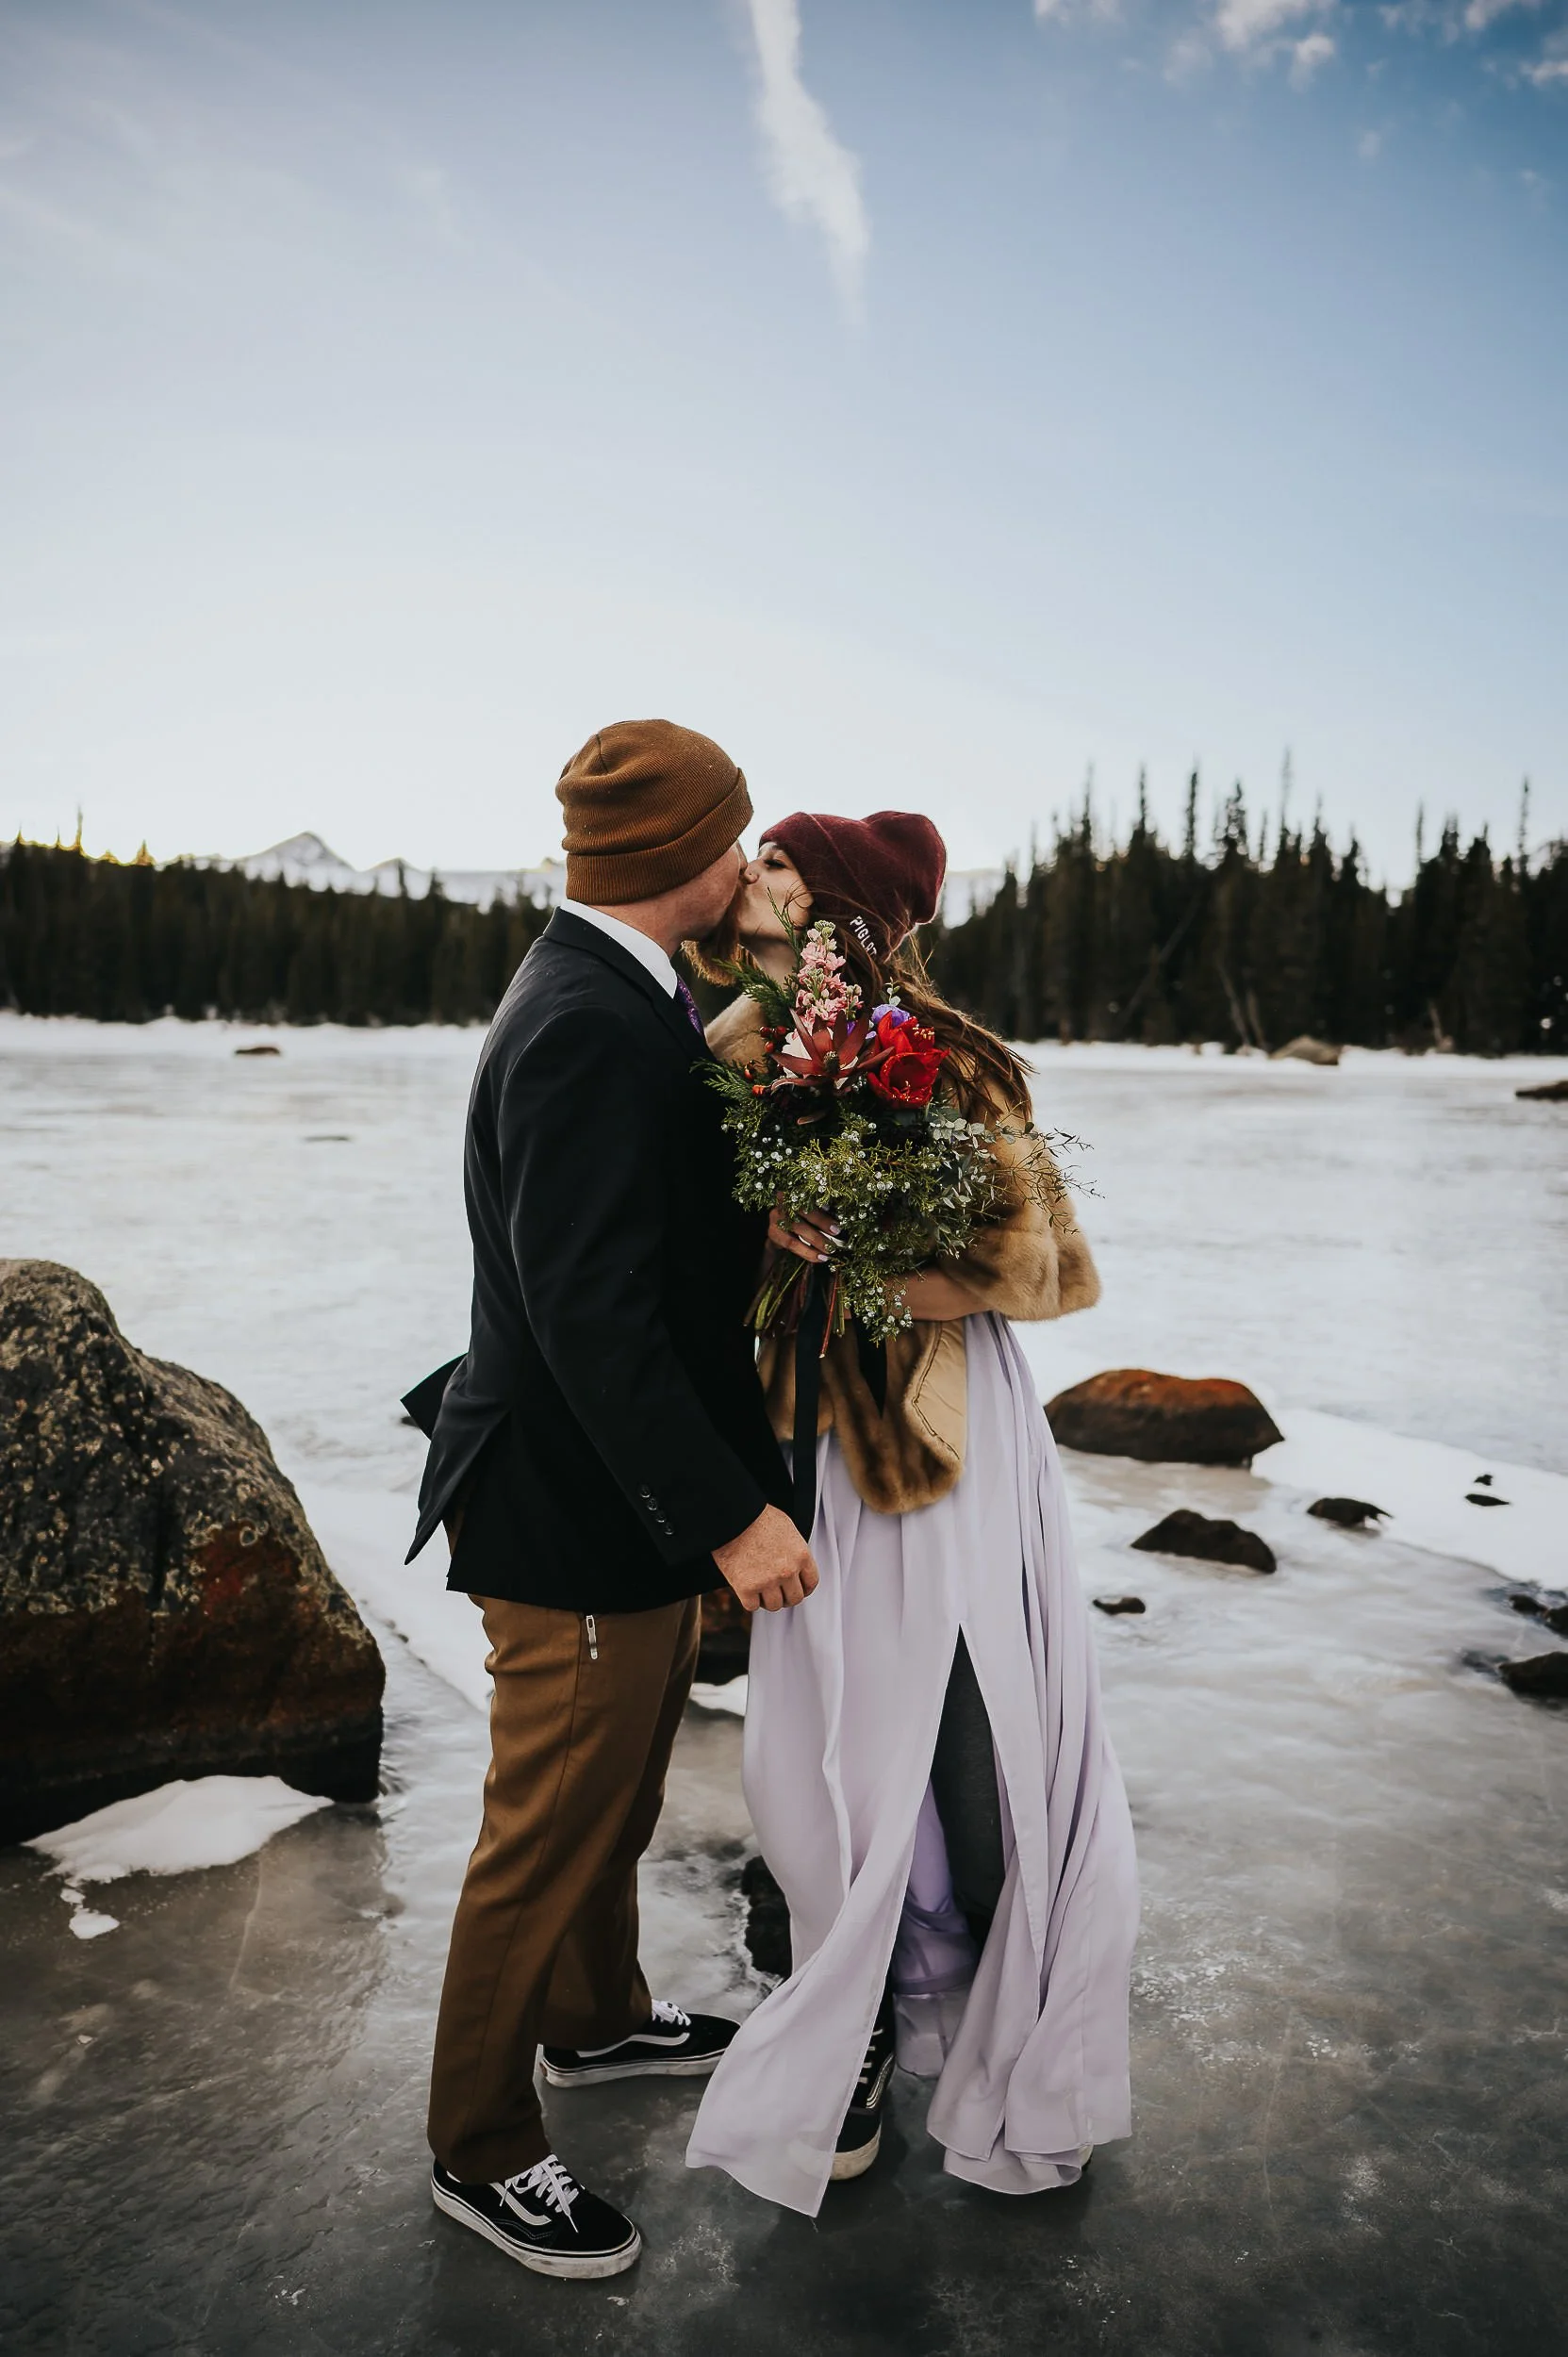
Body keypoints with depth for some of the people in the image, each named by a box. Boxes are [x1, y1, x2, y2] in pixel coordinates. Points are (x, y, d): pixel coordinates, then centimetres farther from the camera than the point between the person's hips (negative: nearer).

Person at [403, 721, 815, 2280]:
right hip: (580, 1511, -10)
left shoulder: (615, 999, 6)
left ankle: (598, 2020, 51)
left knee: (618, 1792, 27)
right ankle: (480, 2149, 32)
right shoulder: (590, 1029, -26)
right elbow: (589, 1310, -30)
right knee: (552, 1832, 9)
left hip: (634, 1487, 10)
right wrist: (730, 1515, -27)